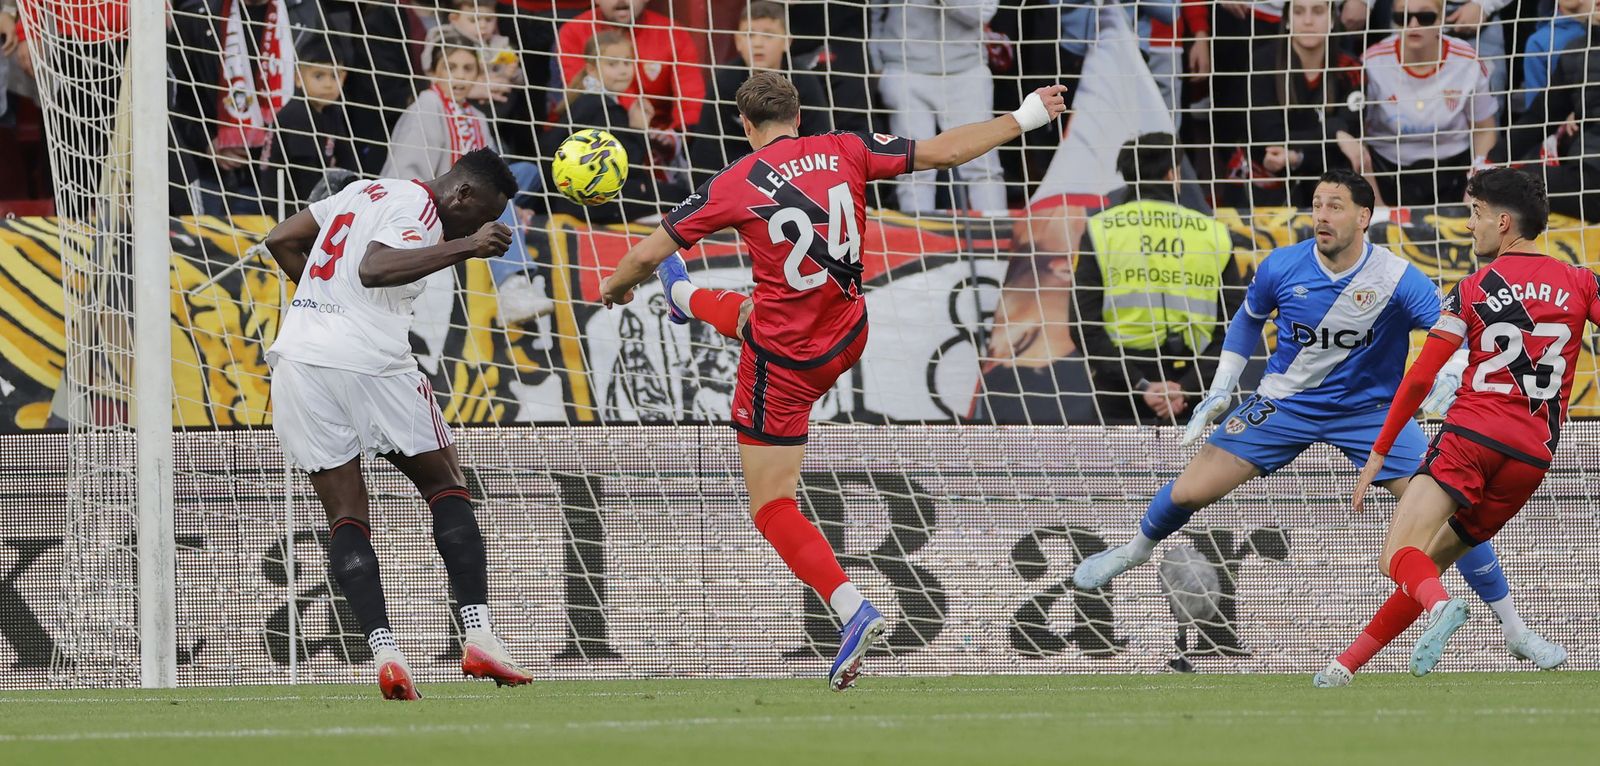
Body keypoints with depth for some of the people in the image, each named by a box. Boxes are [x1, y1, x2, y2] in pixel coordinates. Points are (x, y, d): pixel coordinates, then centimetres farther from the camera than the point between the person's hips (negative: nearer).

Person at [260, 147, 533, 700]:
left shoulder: (366, 192, 20)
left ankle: (383, 652, -8)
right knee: (447, 488, 8)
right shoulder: (419, 213, -5)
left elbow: (281, 241, 25)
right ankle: (479, 638, -1)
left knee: (346, 517, 5)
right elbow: (374, 269, -25)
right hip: (367, 361, -7)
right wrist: (464, 247, -24)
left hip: (298, 360, 7)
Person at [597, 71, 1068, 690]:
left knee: (772, 508, 2)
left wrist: (615, 286, 16)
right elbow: (945, 151, -5)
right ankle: (686, 297, 74)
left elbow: (646, 254, -6)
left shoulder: (736, 185, -15)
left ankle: (852, 610, -17)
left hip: (783, 364, -6)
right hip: (847, 337, 6)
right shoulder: (845, 151, -8)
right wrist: (1025, 118, 7)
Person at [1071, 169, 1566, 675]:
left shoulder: (1397, 279, -21)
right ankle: (1135, 551, 31)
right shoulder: (1282, 267, -12)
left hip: (1371, 410, -2)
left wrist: (1448, 380, -45)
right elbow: (1249, 319, 9)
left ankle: (1514, 630, -1)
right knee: (1189, 492, -6)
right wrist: (1220, 391, 6)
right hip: (1286, 404, 2)